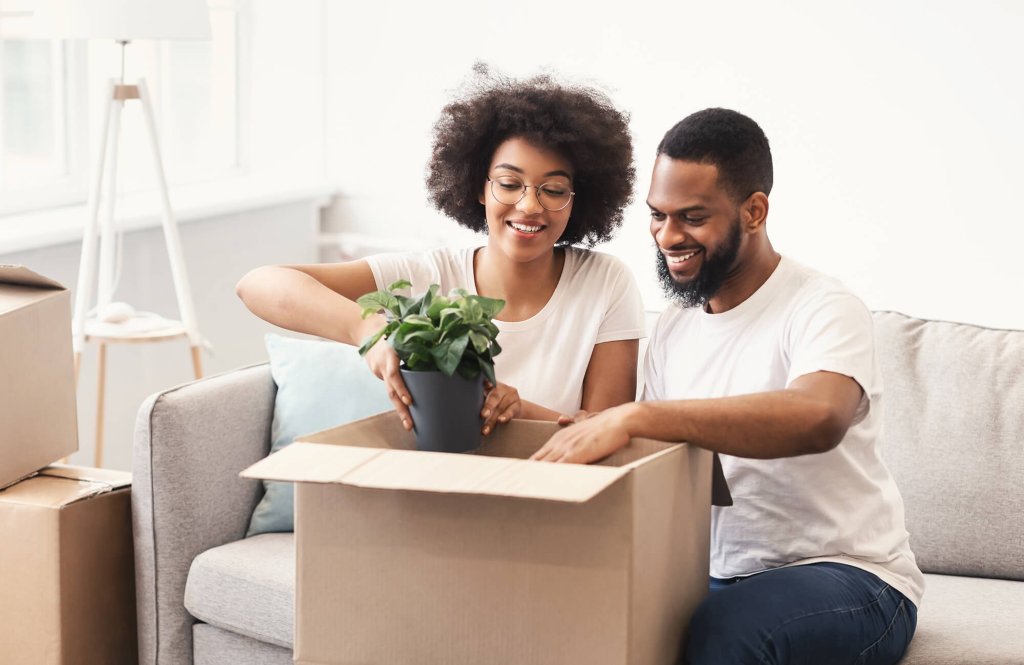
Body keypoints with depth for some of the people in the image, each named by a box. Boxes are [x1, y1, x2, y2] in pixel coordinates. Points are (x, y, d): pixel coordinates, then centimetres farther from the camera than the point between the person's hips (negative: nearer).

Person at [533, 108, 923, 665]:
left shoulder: (823, 309, -13)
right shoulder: (672, 328, 11)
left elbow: (819, 418, -36)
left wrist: (631, 418, -40)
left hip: (846, 576, -5)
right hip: (719, 575, 6)